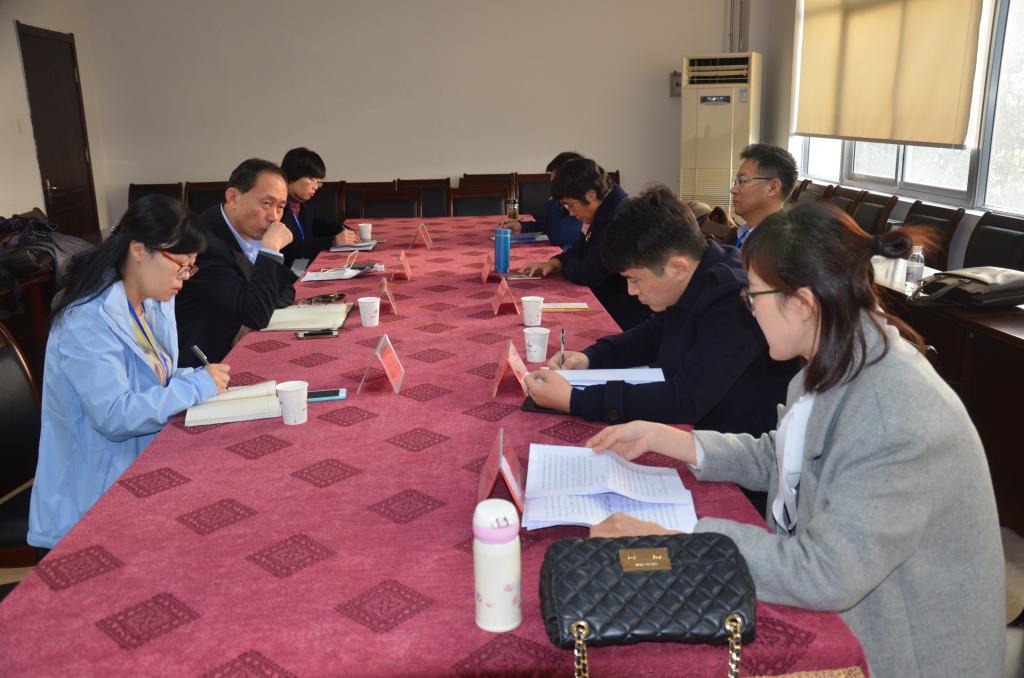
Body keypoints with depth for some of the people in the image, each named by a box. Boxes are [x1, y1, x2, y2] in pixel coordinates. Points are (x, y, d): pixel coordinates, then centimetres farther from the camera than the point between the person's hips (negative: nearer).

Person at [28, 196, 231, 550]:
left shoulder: (154, 302, 5)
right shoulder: (88, 320, -22)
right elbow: (114, 415, -28)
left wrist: (198, 378, -6)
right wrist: (197, 386, -22)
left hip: (145, 461, 8)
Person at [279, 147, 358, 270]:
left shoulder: (304, 204, 11)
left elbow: (319, 224, 29)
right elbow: (291, 247, -26)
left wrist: (344, 232, 9)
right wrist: (333, 241, -24)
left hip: (307, 267, 9)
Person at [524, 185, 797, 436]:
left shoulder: (733, 301, -28)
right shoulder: (689, 283, -1)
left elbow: (686, 401, -31)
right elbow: (654, 333, 17)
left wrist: (574, 400, -29)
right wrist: (590, 357, 0)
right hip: (689, 425, 8)